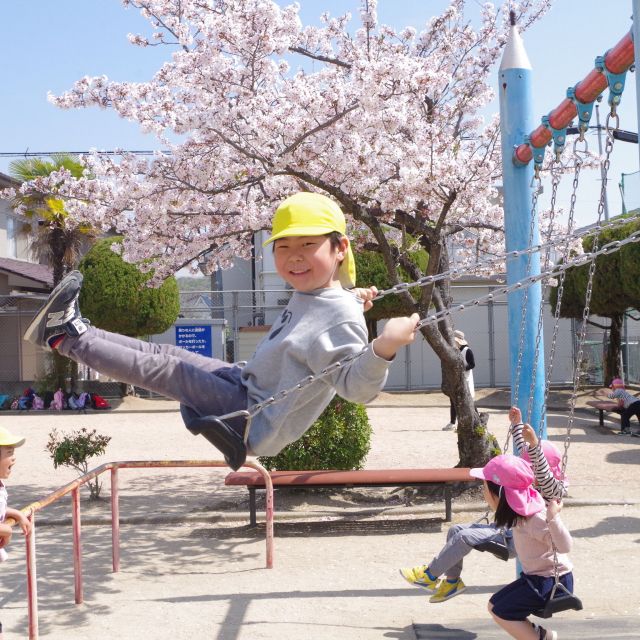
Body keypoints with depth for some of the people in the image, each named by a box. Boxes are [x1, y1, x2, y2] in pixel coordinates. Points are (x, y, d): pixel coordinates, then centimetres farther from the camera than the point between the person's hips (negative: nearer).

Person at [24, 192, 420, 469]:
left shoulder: (342, 318, -26)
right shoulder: (311, 293, 2)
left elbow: (355, 386, -37)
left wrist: (383, 349, -53)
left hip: (255, 424, -9)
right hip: (248, 387, 9)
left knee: (166, 370, -9)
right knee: (166, 354, 9)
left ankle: (72, 337, 4)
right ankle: (70, 332, 19)